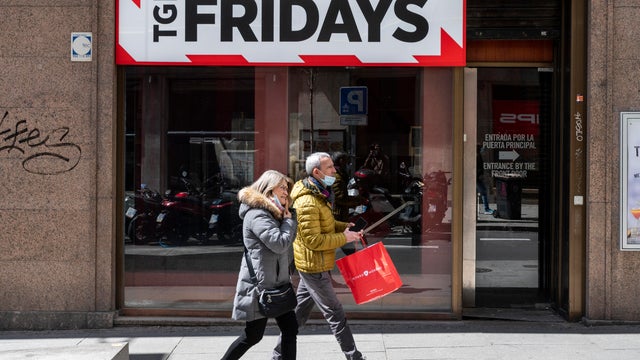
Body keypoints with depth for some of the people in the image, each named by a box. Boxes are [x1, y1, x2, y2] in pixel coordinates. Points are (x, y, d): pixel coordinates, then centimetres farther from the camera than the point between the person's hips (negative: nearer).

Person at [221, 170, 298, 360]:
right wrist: (288, 220, -9)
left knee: (290, 328, 6)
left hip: (277, 284, 10)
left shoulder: (273, 213, 15)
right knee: (252, 335, -1)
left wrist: (289, 215, 4)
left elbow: (291, 238, 18)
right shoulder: (257, 214, -17)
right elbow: (280, 243, -23)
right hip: (259, 285, -10)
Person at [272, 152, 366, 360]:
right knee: (335, 314, -1)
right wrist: (344, 238, -19)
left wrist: (346, 226, 5)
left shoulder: (319, 195, 10)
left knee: (300, 312, 16)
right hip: (314, 267, -10)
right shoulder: (308, 203, -24)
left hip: (312, 265, 10)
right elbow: (314, 240, -26)